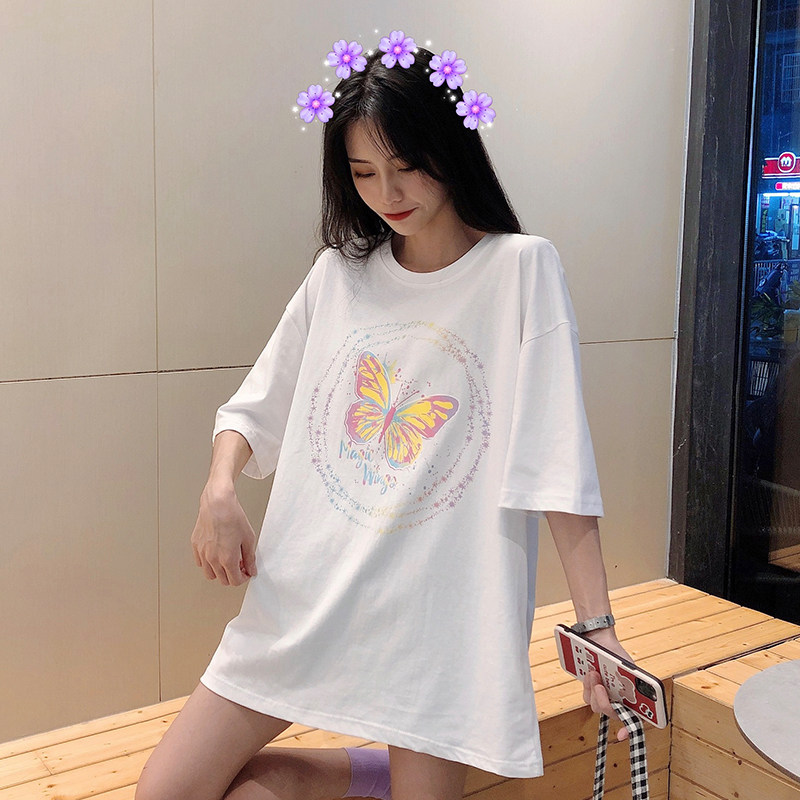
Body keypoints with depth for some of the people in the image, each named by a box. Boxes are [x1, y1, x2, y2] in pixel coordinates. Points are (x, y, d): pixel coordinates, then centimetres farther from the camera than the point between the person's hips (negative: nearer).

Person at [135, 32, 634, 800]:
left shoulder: (519, 268, -6)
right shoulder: (338, 273, 7)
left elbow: (556, 463, -12)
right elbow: (253, 410, 12)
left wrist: (597, 624, -16)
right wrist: (220, 491, -9)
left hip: (438, 612, -4)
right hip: (305, 593, 5)